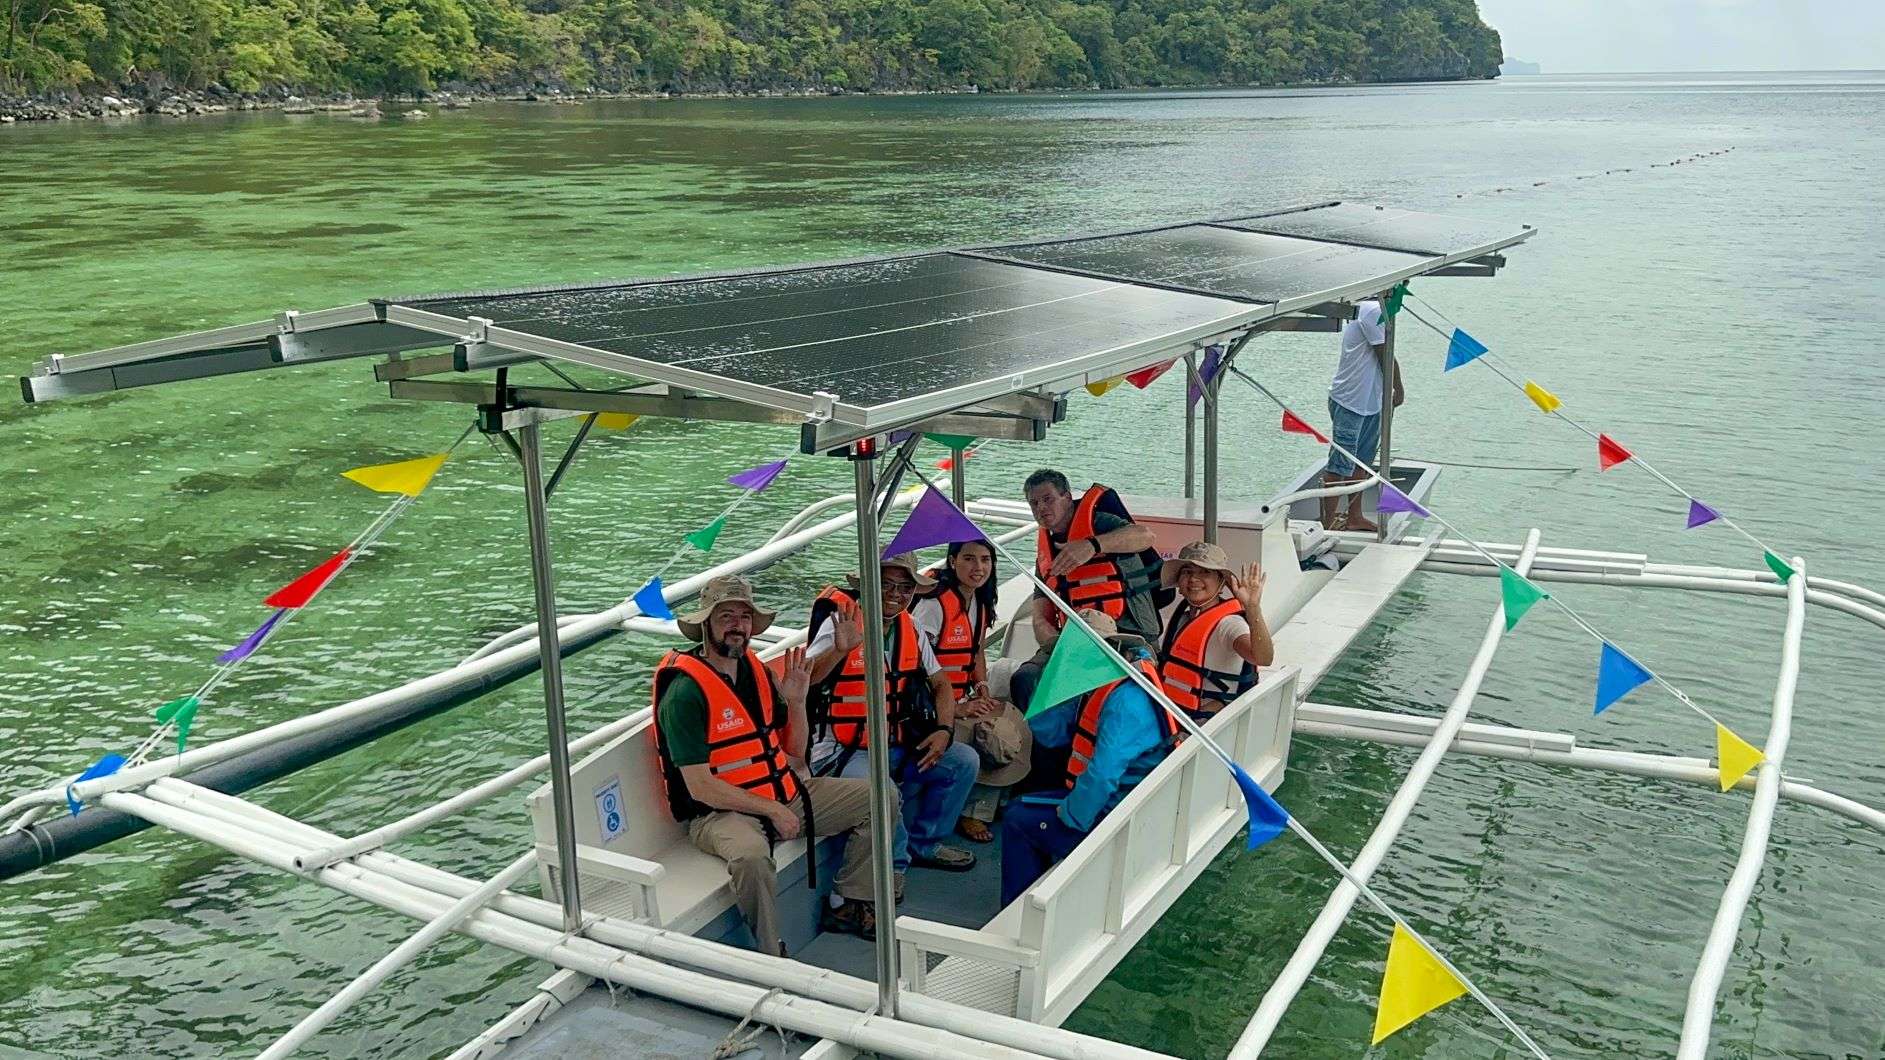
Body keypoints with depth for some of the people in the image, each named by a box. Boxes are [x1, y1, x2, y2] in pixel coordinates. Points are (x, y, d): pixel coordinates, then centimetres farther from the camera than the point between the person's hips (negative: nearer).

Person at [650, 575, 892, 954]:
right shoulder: (685, 692, -17)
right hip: (722, 811, -8)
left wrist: (796, 701, -5)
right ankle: (771, 958, -20)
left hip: (784, 793, 8)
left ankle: (853, 907, 10)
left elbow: (795, 753, 12)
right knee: (751, 854, -41)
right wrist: (772, 810, -18)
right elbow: (700, 786, -20)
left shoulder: (757, 671, 7)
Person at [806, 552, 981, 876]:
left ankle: (924, 844, 15)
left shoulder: (909, 627, 7)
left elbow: (940, 682, 18)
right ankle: (893, 863, -4)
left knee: (964, 761, 0)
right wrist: (839, 650, -47)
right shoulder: (843, 622, -14)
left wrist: (944, 730, 1)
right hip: (842, 750, -7)